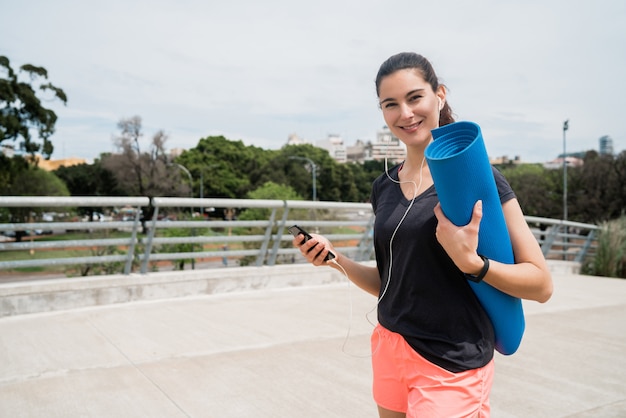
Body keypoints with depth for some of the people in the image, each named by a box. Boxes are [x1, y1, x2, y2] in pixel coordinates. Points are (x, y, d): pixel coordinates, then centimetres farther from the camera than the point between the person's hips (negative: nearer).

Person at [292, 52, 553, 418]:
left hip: (452, 365, -5)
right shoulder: (384, 186, 4)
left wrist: (471, 261, -26)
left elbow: (541, 285, -10)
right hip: (390, 351, 5)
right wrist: (336, 259, -4)